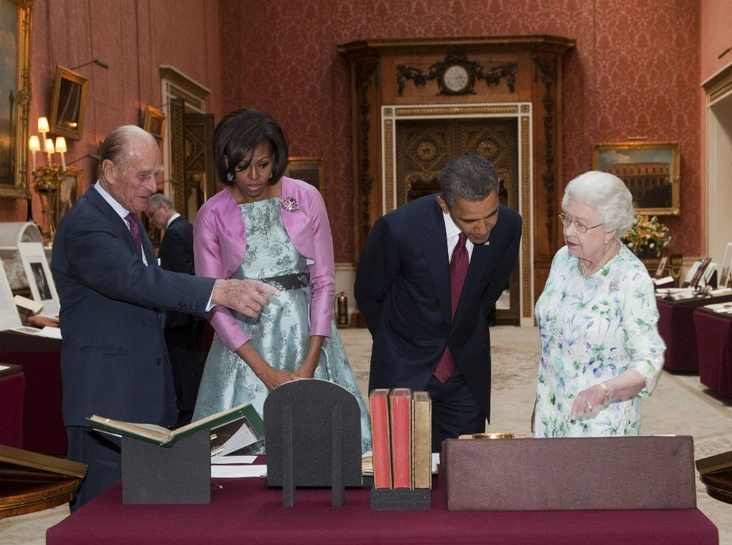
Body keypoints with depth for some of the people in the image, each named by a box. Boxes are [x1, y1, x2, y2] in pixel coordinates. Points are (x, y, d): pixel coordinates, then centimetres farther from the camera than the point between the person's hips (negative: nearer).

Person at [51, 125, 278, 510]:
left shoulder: (128, 217, 16)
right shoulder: (83, 225, -16)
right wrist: (221, 291, -38)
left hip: (146, 393, 9)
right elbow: (138, 280, -30)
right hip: (105, 397, -9)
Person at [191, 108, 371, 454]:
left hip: (306, 336, 1)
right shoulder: (211, 216, -1)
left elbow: (324, 282, 1)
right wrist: (265, 371, -10)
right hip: (245, 343, 0)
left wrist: (311, 362, -8)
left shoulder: (306, 198, 0)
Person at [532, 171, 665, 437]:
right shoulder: (563, 259, 1)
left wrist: (603, 391, -35)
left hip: (600, 420, -5)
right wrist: (539, 405, 15)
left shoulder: (632, 279, -18)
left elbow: (648, 361, -18)